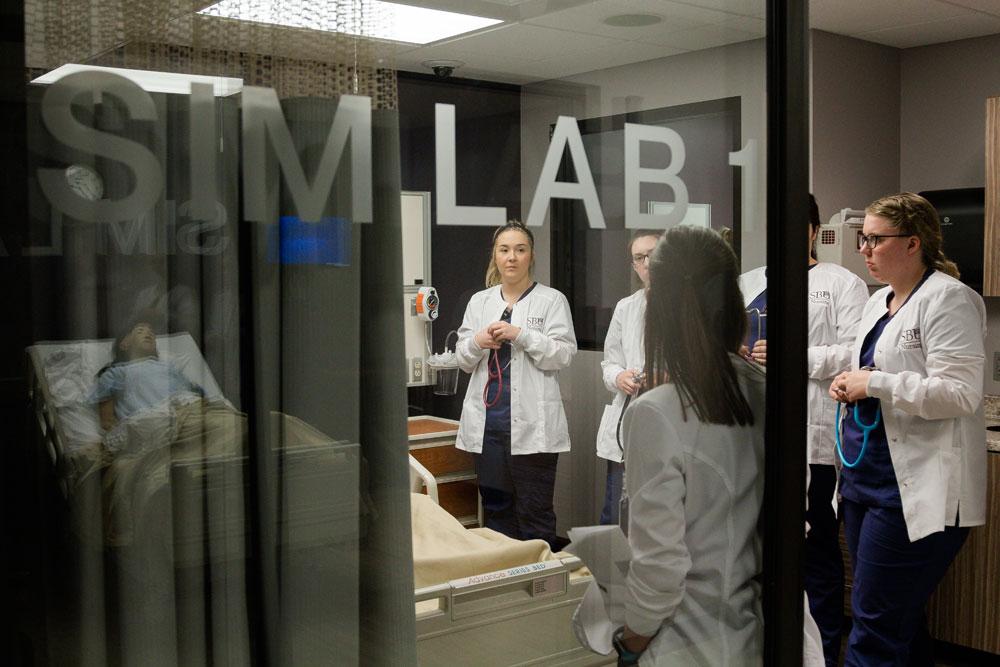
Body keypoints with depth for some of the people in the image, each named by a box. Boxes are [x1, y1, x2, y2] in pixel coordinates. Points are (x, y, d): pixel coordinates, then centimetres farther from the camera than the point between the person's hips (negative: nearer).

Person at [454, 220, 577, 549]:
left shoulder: (552, 300, 2)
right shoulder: (479, 301, 14)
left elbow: (563, 354, -7)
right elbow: (463, 360, 13)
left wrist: (520, 335, -18)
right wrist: (477, 343, -8)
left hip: (532, 423, -4)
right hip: (487, 422, 4)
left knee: (535, 512, 0)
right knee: (496, 509, 12)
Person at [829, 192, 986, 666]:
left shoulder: (947, 299, -11)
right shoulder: (878, 301, 16)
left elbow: (959, 393, -20)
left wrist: (872, 384, -18)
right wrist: (849, 385, 6)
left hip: (916, 491, -9)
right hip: (866, 479, 9)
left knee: (875, 628, -6)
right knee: (901, 621, 18)